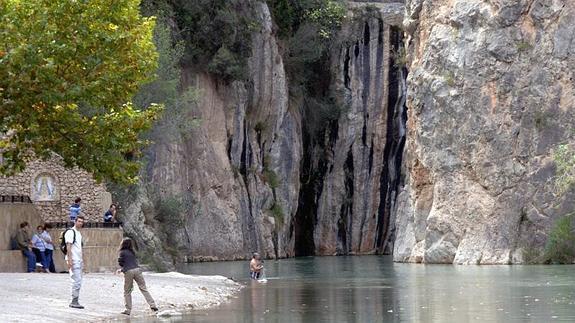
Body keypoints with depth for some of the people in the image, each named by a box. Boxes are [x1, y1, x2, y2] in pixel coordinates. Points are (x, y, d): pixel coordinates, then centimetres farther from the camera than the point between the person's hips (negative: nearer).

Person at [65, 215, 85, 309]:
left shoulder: (79, 233, 19)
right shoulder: (70, 232, -9)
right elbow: (68, 246, -15)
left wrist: (82, 260, 22)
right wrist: (69, 260, -22)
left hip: (79, 260, 9)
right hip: (73, 260, -9)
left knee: (78, 282, 9)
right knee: (77, 281, -12)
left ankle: (74, 301, 13)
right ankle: (74, 301, -8)